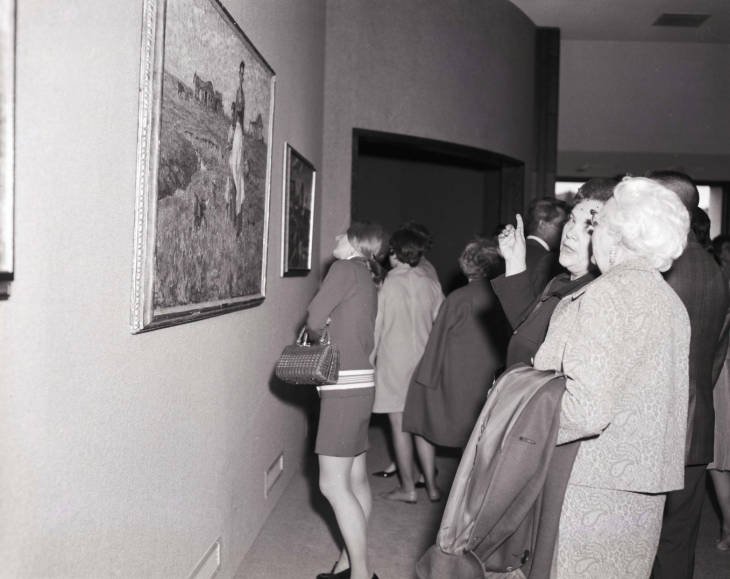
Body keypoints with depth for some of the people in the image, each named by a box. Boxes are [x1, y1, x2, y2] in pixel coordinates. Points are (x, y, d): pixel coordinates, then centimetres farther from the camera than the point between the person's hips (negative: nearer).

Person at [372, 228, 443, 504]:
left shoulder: (386, 286, -11)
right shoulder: (431, 285, 0)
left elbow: (375, 328, -6)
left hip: (394, 360, -4)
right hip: (425, 360, 4)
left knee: (399, 424, 4)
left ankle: (408, 487, 10)